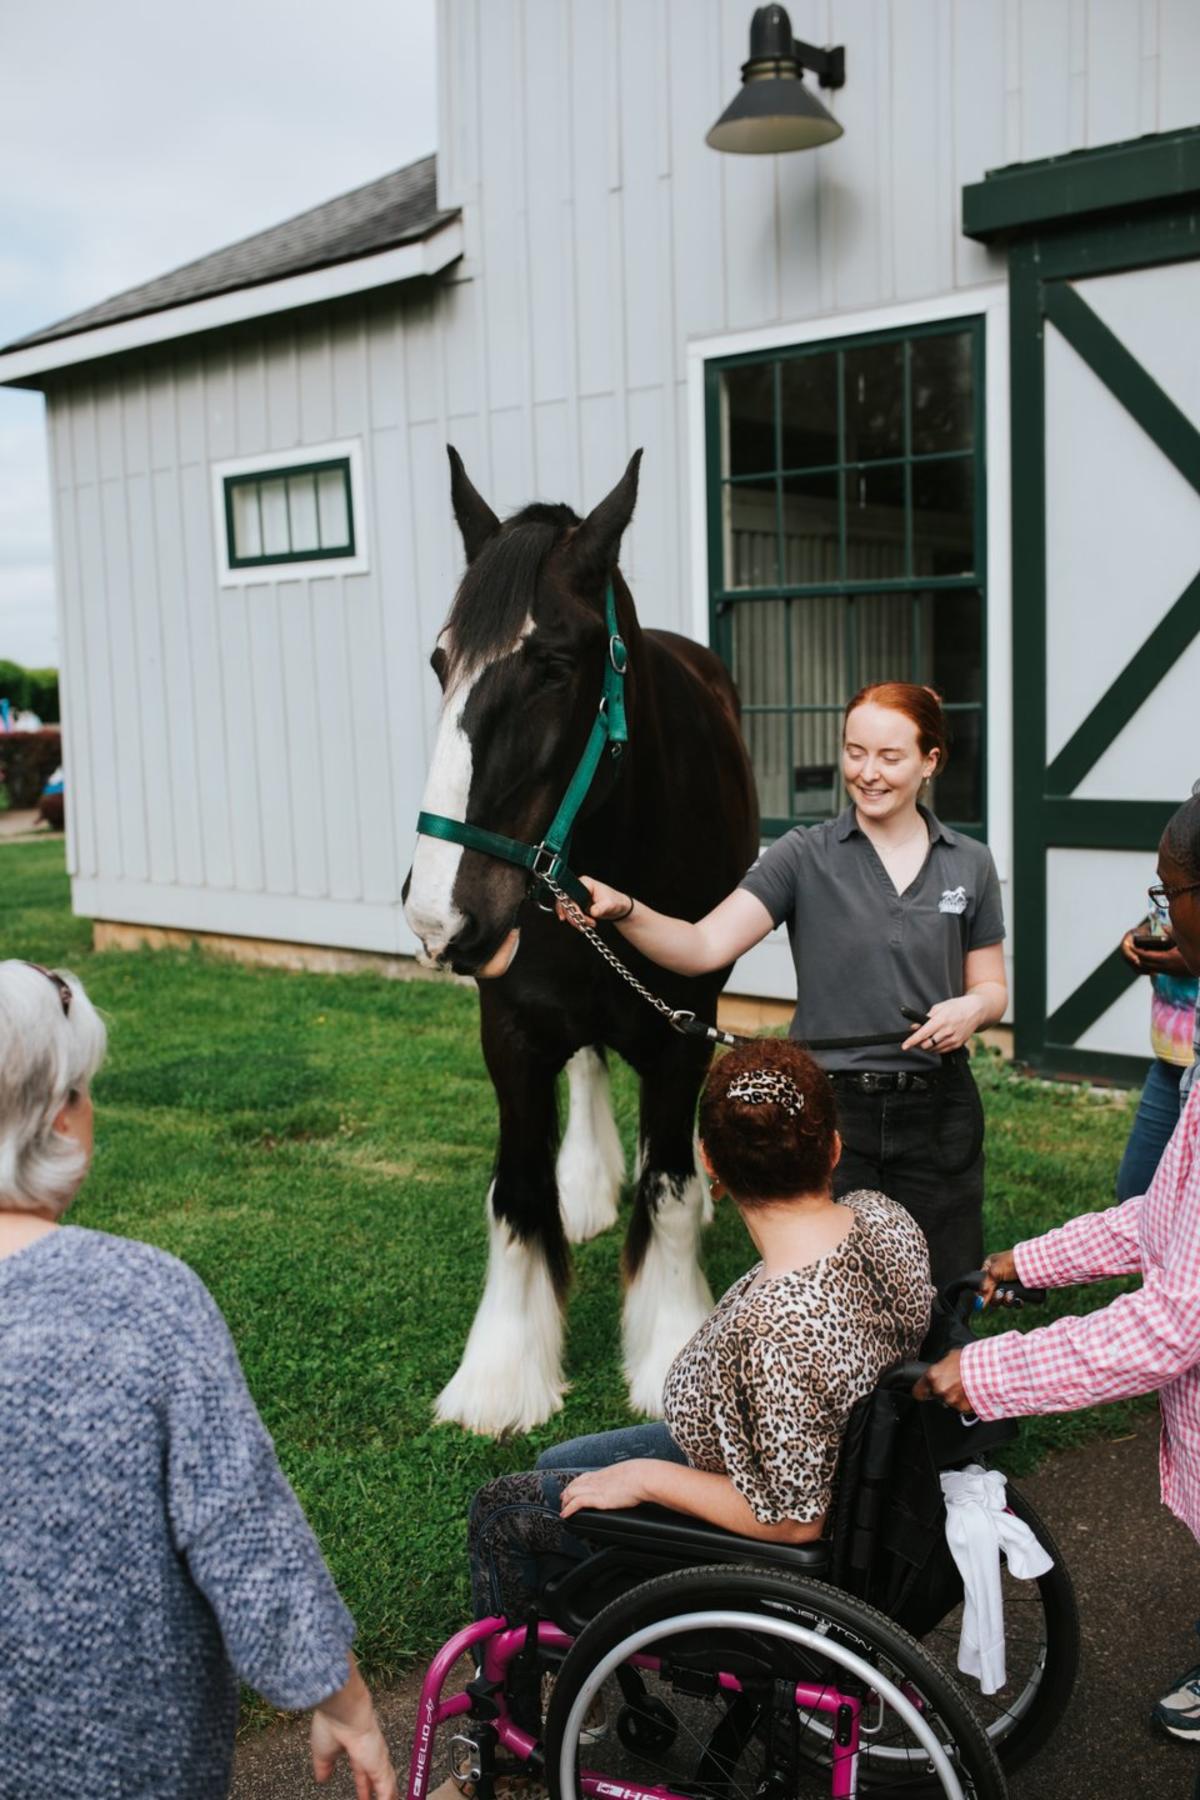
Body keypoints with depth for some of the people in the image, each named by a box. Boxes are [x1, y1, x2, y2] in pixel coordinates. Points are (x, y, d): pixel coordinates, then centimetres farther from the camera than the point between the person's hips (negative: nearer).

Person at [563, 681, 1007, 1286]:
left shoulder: (969, 864, 4)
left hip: (939, 1112, 2)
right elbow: (704, 946, -13)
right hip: (830, 1110, -2)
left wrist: (972, 1009, -13)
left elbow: (991, 987, 11)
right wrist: (619, 909, -31)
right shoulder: (805, 855, -4)